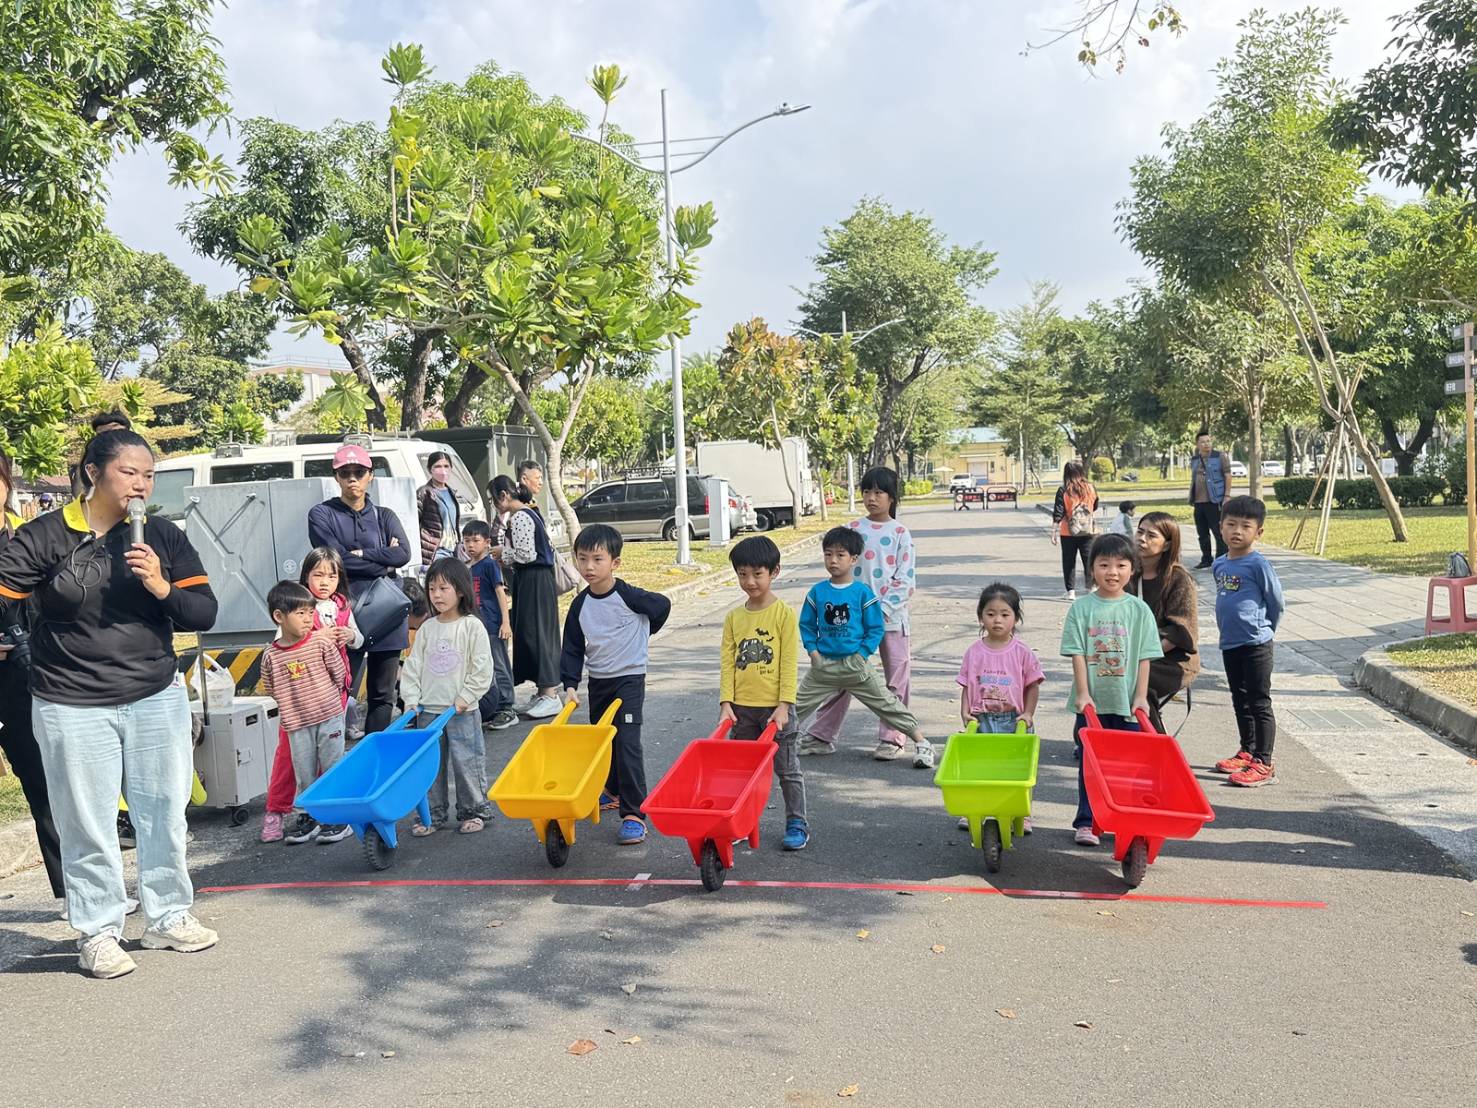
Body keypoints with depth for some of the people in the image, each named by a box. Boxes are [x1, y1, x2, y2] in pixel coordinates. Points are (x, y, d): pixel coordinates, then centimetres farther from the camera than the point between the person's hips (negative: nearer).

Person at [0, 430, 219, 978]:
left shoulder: (163, 537, 2)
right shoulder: (45, 537, -6)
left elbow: (204, 614, 0)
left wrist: (162, 588, -16)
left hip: (156, 700, 3)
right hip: (72, 708, -2)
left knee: (164, 814, 11)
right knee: (87, 826, 5)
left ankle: (169, 917, 27)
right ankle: (97, 933, 20)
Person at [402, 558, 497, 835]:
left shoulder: (472, 626, -6)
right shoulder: (427, 628, 7)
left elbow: (482, 668, -8)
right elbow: (413, 665, 8)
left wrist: (466, 697, -12)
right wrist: (411, 698, -1)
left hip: (462, 711, -4)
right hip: (428, 711, 4)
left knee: (467, 761, 1)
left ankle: (475, 810, 15)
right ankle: (432, 813, 21)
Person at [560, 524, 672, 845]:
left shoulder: (629, 596, -15)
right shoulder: (580, 605, -1)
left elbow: (662, 606, 3)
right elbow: (573, 648, 5)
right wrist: (570, 684, -6)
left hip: (629, 677, -6)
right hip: (598, 681, 6)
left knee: (627, 744, -14)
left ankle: (634, 814, -13)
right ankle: (614, 791, 42)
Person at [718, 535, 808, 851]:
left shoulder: (784, 614, -7)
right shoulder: (733, 618, 5)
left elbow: (789, 663, -9)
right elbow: (727, 662, 4)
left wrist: (784, 705, -14)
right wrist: (726, 702, -5)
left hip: (775, 707, -4)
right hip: (741, 708, 4)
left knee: (787, 769, 6)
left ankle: (797, 824, 16)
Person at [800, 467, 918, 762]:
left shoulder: (900, 533, -1)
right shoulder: (852, 529, 5)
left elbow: (906, 581, -5)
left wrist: (882, 609, -13)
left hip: (892, 616, -1)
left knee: (897, 677, 3)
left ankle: (892, 738, 14)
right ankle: (822, 735, 12)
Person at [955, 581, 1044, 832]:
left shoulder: (1023, 652, -4)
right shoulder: (974, 652, 0)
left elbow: (1033, 686, 1)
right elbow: (966, 686, 2)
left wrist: (1028, 713, -8)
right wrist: (965, 712, -9)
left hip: (1014, 721, -1)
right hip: (981, 720, 1)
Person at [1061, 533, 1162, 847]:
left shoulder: (1139, 610, 1)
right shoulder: (1082, 608, -2)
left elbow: (1144, 656, 0)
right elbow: (1077, 654, -5)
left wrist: (1141, 696, -5)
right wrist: (1083, 693, -11)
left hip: (1127, 703, 1)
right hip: (1091, 703, -1)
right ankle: (1086, 821, 15)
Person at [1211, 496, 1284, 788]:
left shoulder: (1258, 564, -13)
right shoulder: (1219, 564, 8)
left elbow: (1276, 602, -6)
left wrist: (1262, 630, 5)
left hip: (1255, 645, -8)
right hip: (1229, 643, 8)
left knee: (1259, 703, -3)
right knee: (1240, 702, 18)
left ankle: (1264, 764, 1)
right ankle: (1247, 753, 31)